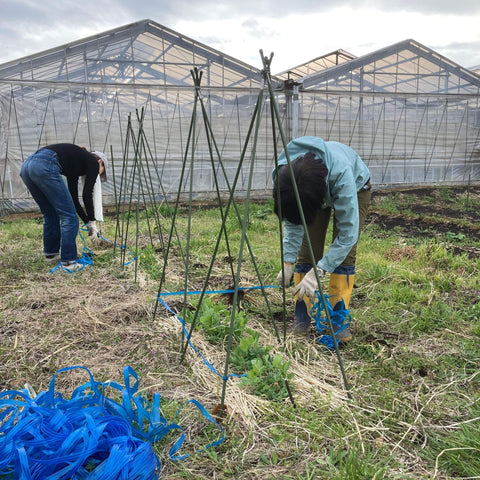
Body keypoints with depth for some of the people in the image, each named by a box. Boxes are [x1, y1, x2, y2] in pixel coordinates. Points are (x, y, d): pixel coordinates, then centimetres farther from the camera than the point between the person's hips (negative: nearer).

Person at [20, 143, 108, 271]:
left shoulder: (75, 165, 35)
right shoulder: (93, 162, 14)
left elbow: (74, 199, 34)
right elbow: (87, 195, 2)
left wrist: (87, 222, 35)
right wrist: (92, 222, 11)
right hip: (44, 166, -9)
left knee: (50, 214, 24)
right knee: (69, 216, 1)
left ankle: (51, 253, 37)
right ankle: (69, 261, 2)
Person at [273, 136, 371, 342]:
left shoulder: (341, 172, -47)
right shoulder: (282, 175, -34)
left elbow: (348, 233, -41)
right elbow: (292, 222, -19)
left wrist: (318, 272, -44)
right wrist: (288, 262, -28)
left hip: (355, 188, -3)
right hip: (315, 192, 3)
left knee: (345, 253, -17)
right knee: (307, 249, -9)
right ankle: (301, 316, 1)